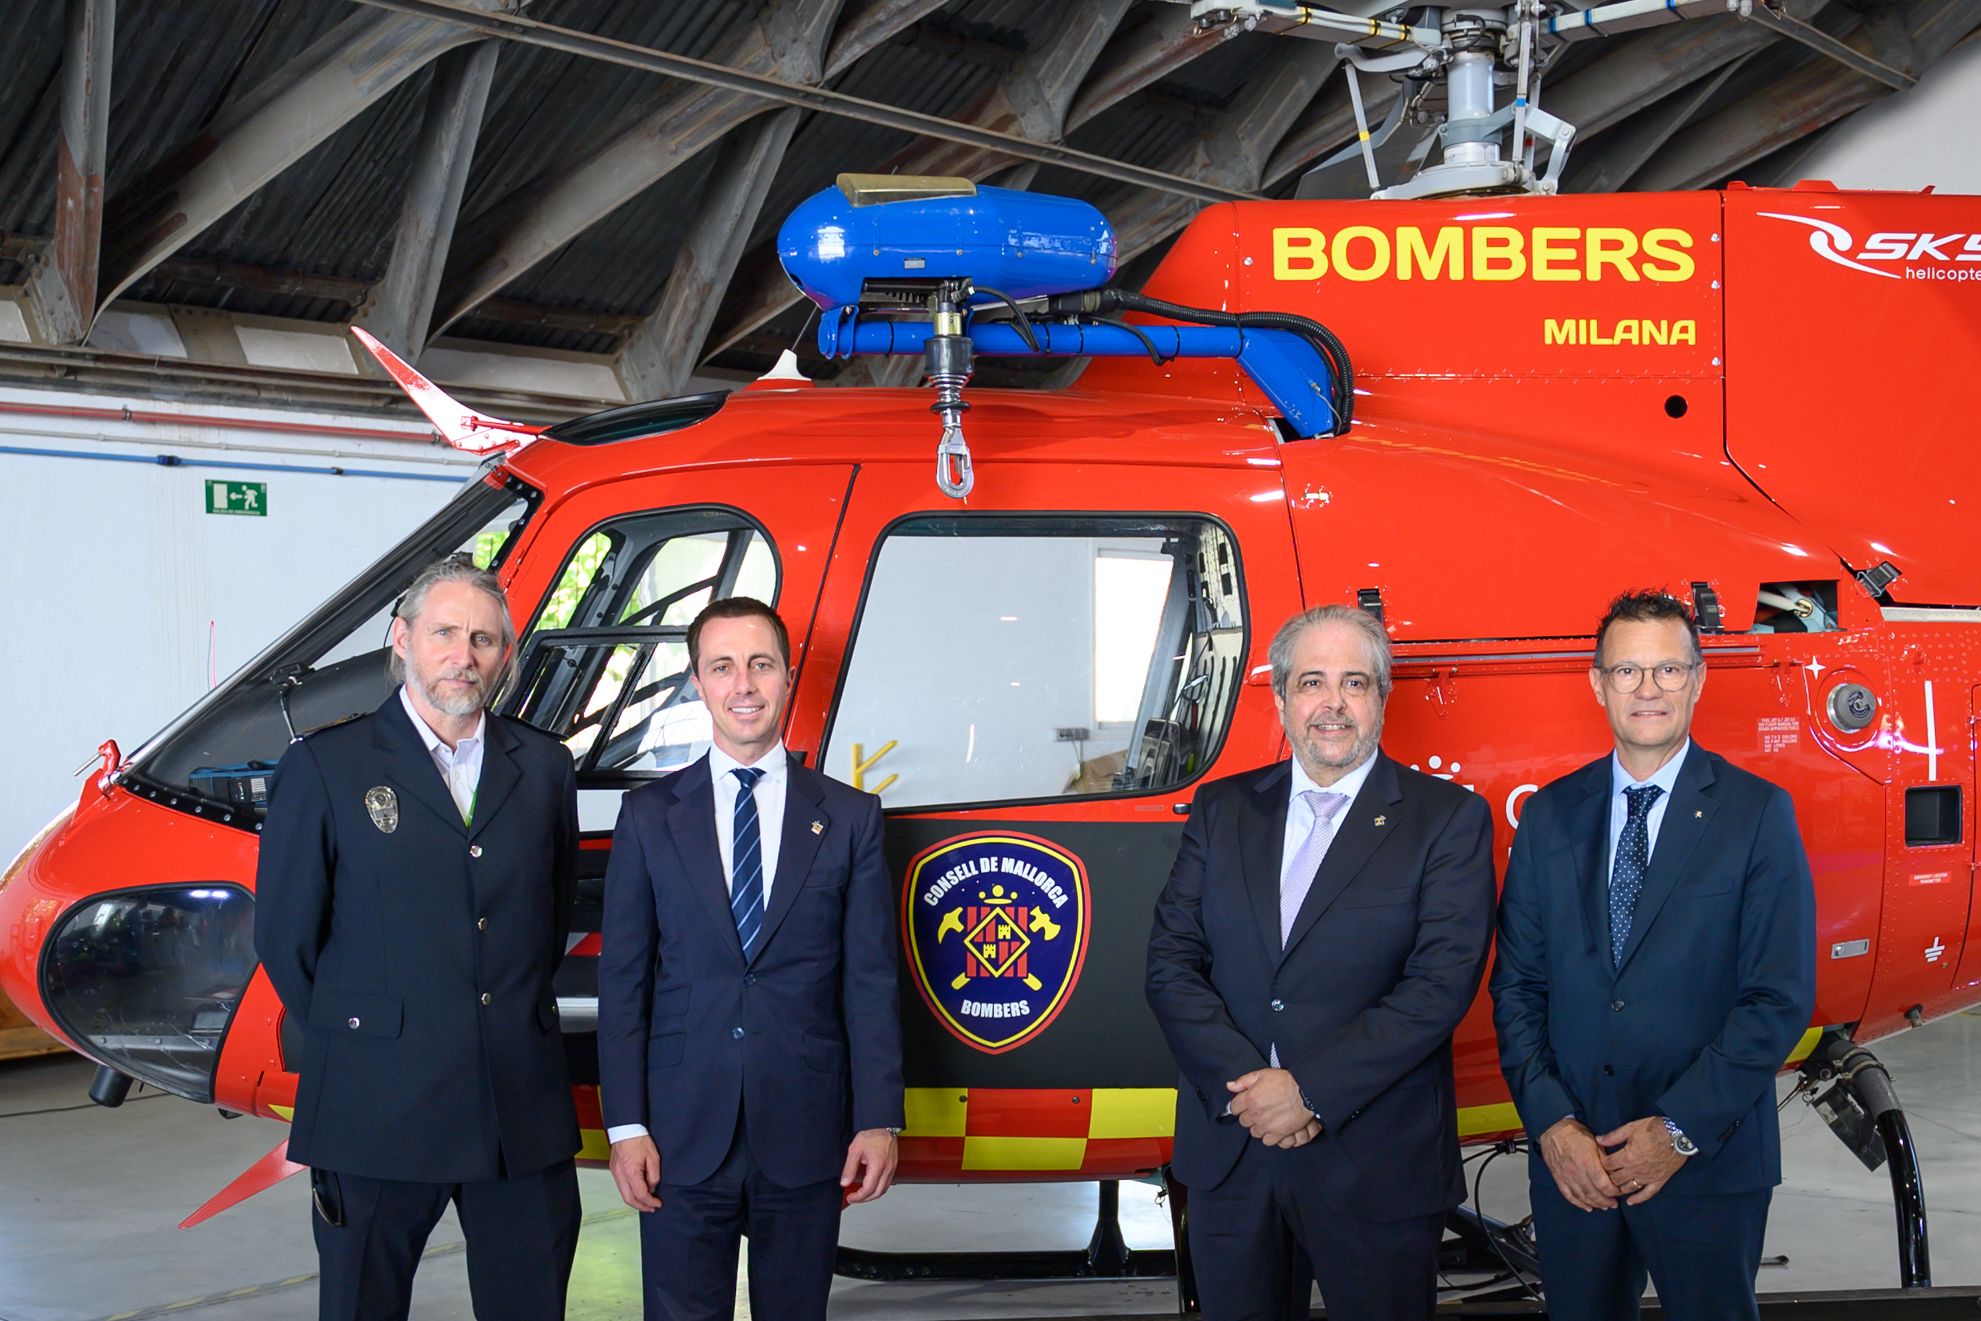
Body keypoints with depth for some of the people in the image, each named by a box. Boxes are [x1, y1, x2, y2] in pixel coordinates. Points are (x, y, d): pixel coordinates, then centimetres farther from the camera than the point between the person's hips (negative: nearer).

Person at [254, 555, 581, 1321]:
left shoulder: (544, 769, 9)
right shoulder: (326, 767, -1)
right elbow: (284, 935, 2)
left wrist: (519, 1021, 9)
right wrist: (354, 1041, 4)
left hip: (526, 1109, 3)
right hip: (378, 1112, -3)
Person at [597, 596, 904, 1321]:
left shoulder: (850, 817, 5)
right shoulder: (649, 816, 5)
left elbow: (870, 981, 3)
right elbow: (622, 980, 3)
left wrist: (879, 1121, -3)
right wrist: (625, 1126, -4)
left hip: (806, 1140, 0)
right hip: (682, 1136, 0)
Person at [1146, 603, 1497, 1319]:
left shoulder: (1447, 818, -2)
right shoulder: (1220, 810, 9)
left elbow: (1442, 982, -12)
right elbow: (1171, 960, 2)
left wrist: (1310, 1090, -17)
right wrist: (1242, 1085, -13)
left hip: (1376, 1170, -3)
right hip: (1229, 1160, 3)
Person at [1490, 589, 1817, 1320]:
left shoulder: (1758, 814, -3)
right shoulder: (1549, 815, 6)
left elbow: (1780, 998, -8)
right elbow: (1517, 984, 5)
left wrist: (1682, 1130, -13)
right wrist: (1550, 1123, -7)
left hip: (1708, 1164, -2)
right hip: (1569, 1160, 3)